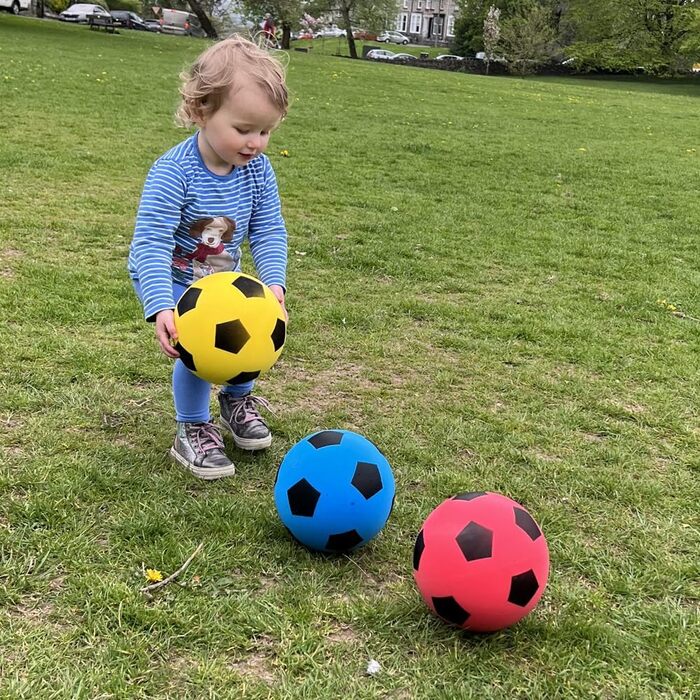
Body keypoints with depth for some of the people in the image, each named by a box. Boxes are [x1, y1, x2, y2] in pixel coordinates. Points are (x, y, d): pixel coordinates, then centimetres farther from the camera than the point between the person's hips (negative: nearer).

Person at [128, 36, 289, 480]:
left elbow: (270, 232, -12)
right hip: (170, 280, -5)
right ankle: (192, 431, 2)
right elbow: (151, 244, -34)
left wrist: (274, 282, -30)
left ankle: (238, 402, 31)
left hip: (221, 278, 6)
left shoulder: (258, 170, -15)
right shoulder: (173, 173, -32)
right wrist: (161, 309, -44)